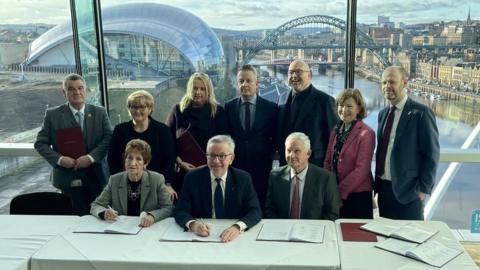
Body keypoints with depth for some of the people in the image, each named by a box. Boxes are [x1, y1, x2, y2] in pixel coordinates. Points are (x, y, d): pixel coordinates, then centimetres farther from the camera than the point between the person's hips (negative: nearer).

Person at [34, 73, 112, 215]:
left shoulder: (99, 112, 6)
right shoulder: (53, 114, 3)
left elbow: (109, 138, -2)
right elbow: (40, 143, 3)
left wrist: (91, 157, -15)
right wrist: (59, 159, -13)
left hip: (97, 176, 1)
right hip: (69, 178, -1)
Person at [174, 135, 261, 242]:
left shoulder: (243, 178, -2)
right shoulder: (192, 178, -2)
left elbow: (255, 211, -7)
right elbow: (180, 211, -5)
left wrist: (237, 227, -27)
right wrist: (192, 224, -27)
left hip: (232, 235, 1)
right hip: (202, 236, 0)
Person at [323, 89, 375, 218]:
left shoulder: (366, 133, -11)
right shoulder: (335, 130, 9)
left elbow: (361, 170, -15)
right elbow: (328, 161, 11)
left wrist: (340, 191, -14)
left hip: (357, 195, -5)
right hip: (334, 194, 5)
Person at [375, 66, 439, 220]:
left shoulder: (421, 113, -11)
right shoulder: (383, 114, 11)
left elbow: (432, 154, -11)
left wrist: (424, 189, -12)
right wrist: (377, 182, 11)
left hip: (407, 190, -6)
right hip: (383, 188, 6)